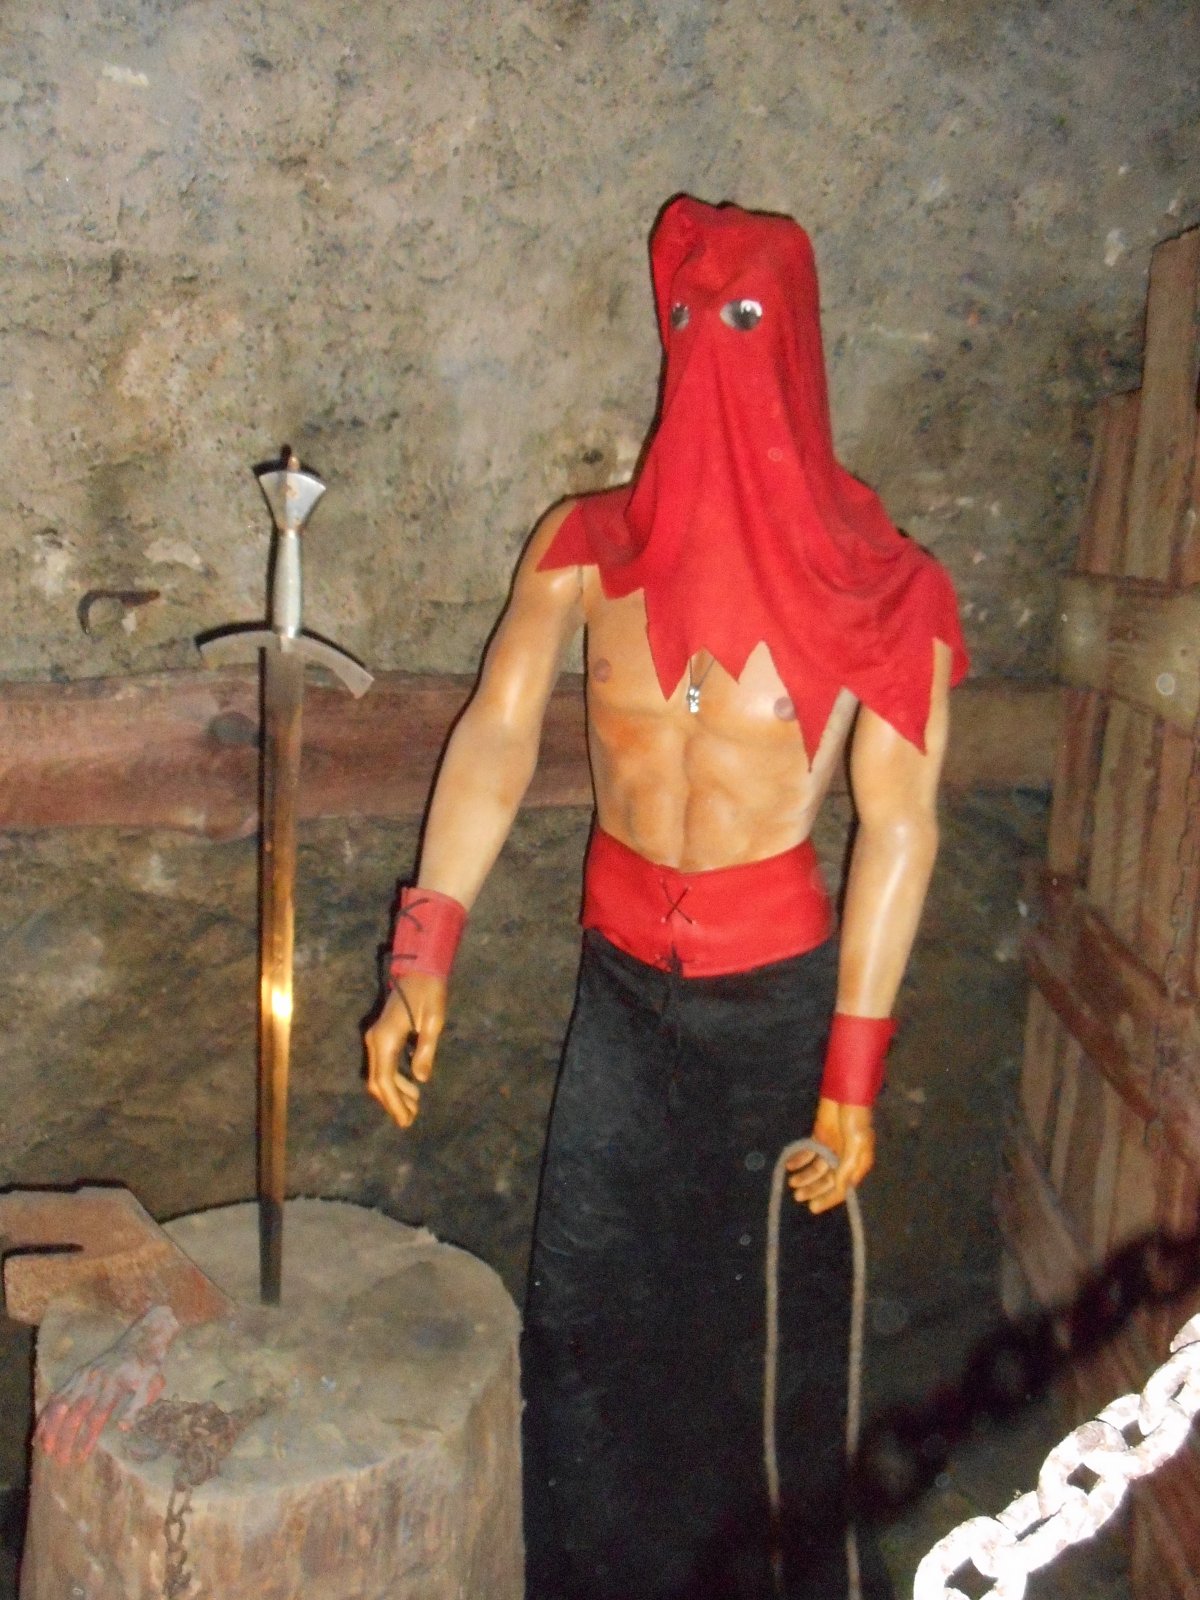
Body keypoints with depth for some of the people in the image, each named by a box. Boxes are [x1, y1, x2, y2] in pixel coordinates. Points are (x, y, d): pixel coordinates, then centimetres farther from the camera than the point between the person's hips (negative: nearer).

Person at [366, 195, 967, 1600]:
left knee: (770, 1322, 14)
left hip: (777, 984, -2)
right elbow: (497, 737, -8)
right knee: (587, 1313, 14)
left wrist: (853, 1067, -13)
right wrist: (423, 961, -19)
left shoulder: (872, 588, -10)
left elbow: (898, 820, -11)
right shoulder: (586, 548, -2)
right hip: (623, 973, 3)